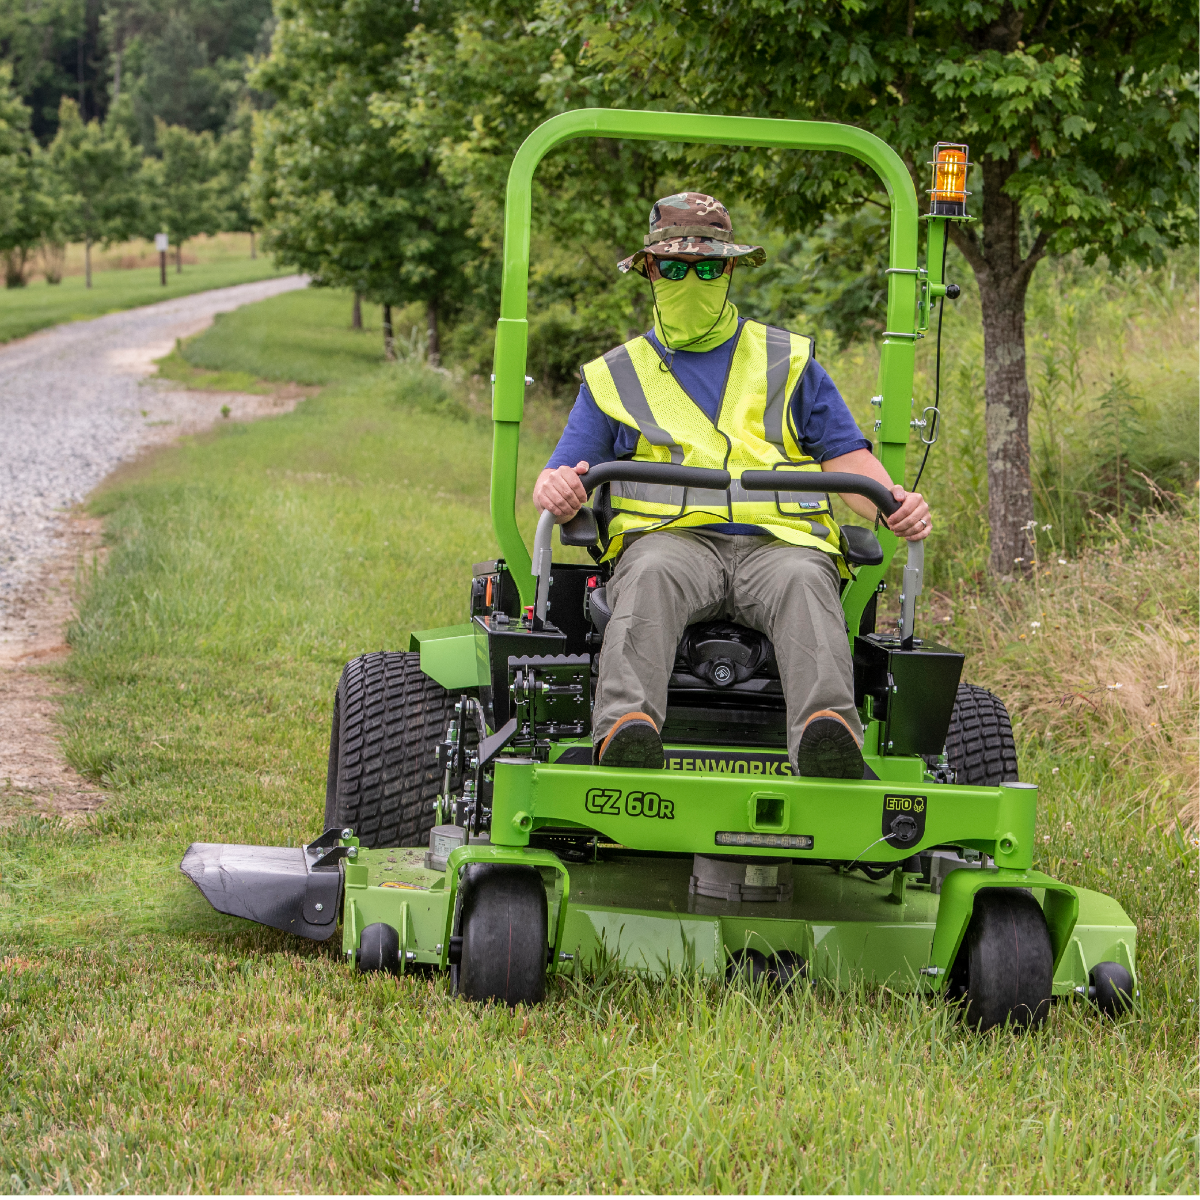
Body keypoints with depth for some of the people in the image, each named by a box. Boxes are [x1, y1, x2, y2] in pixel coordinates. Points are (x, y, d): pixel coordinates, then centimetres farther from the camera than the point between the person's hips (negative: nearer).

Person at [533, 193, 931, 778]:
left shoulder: (788, 360, 25)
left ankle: (829, 733, -61)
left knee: (802, 581, -37)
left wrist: (894, 503, -7)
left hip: (778, 539, 0)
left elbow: (847, 456, 17)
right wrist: (555, 488, -12)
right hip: (670, 537, 0)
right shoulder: (614, 377, 25)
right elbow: (560, 478, 16)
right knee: (651, 576, -38)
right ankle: (625, 729, -60)